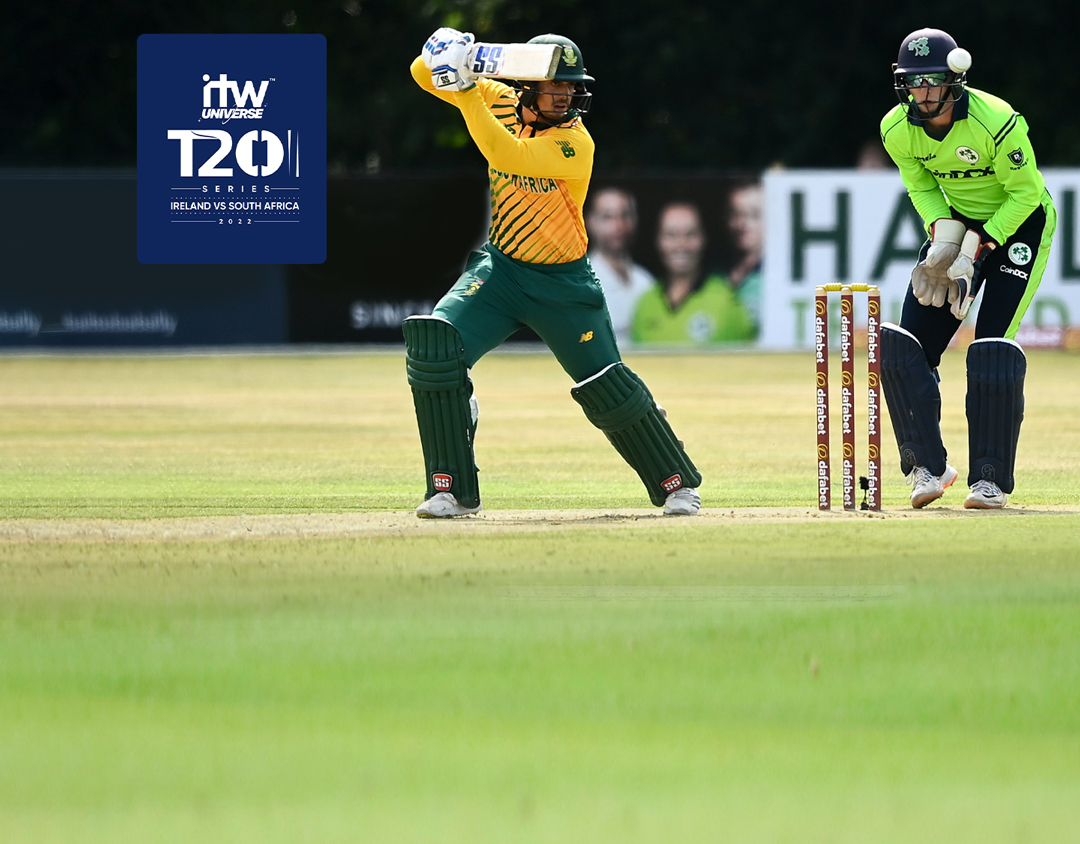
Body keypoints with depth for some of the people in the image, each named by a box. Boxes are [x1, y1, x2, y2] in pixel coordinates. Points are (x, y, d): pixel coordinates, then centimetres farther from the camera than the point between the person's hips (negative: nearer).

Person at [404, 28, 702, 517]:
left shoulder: (575, 143, -23)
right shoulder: (501, 103, -6)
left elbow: (507, 155, -39)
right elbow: (425, 75, -2)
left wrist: (464, 90, -40)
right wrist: (440, 54, -26)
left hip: (563, 284, -4)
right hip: (498, 269, 4)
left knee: (606, 386, -4)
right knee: (432, 346, -17)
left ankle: (676, 483, 19)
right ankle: (454, 491, -11)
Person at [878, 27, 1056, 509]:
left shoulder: (997, 122, -29)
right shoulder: (897, 130, -13)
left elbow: (1026, 193, -19)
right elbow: (921, 187, 4)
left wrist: (974, 251, -23)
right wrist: (943, 238, -14)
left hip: (1019, 222, -5)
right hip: (959, 221, 5)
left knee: (993, 350, -18)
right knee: (902, 346, -6)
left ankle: (991, 478, -10)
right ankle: (927, 466, 3)